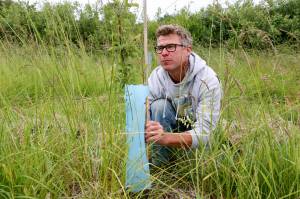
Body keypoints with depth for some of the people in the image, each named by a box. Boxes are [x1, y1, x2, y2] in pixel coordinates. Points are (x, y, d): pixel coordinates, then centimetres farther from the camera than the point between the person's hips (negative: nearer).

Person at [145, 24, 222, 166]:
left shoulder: (208, 80, -28)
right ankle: (158, 168, -15)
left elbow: (204, 133, -35)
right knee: (158, 106, -26)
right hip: (174, 127, 3)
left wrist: (165, 138, -53)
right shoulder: (156, 78, -16)